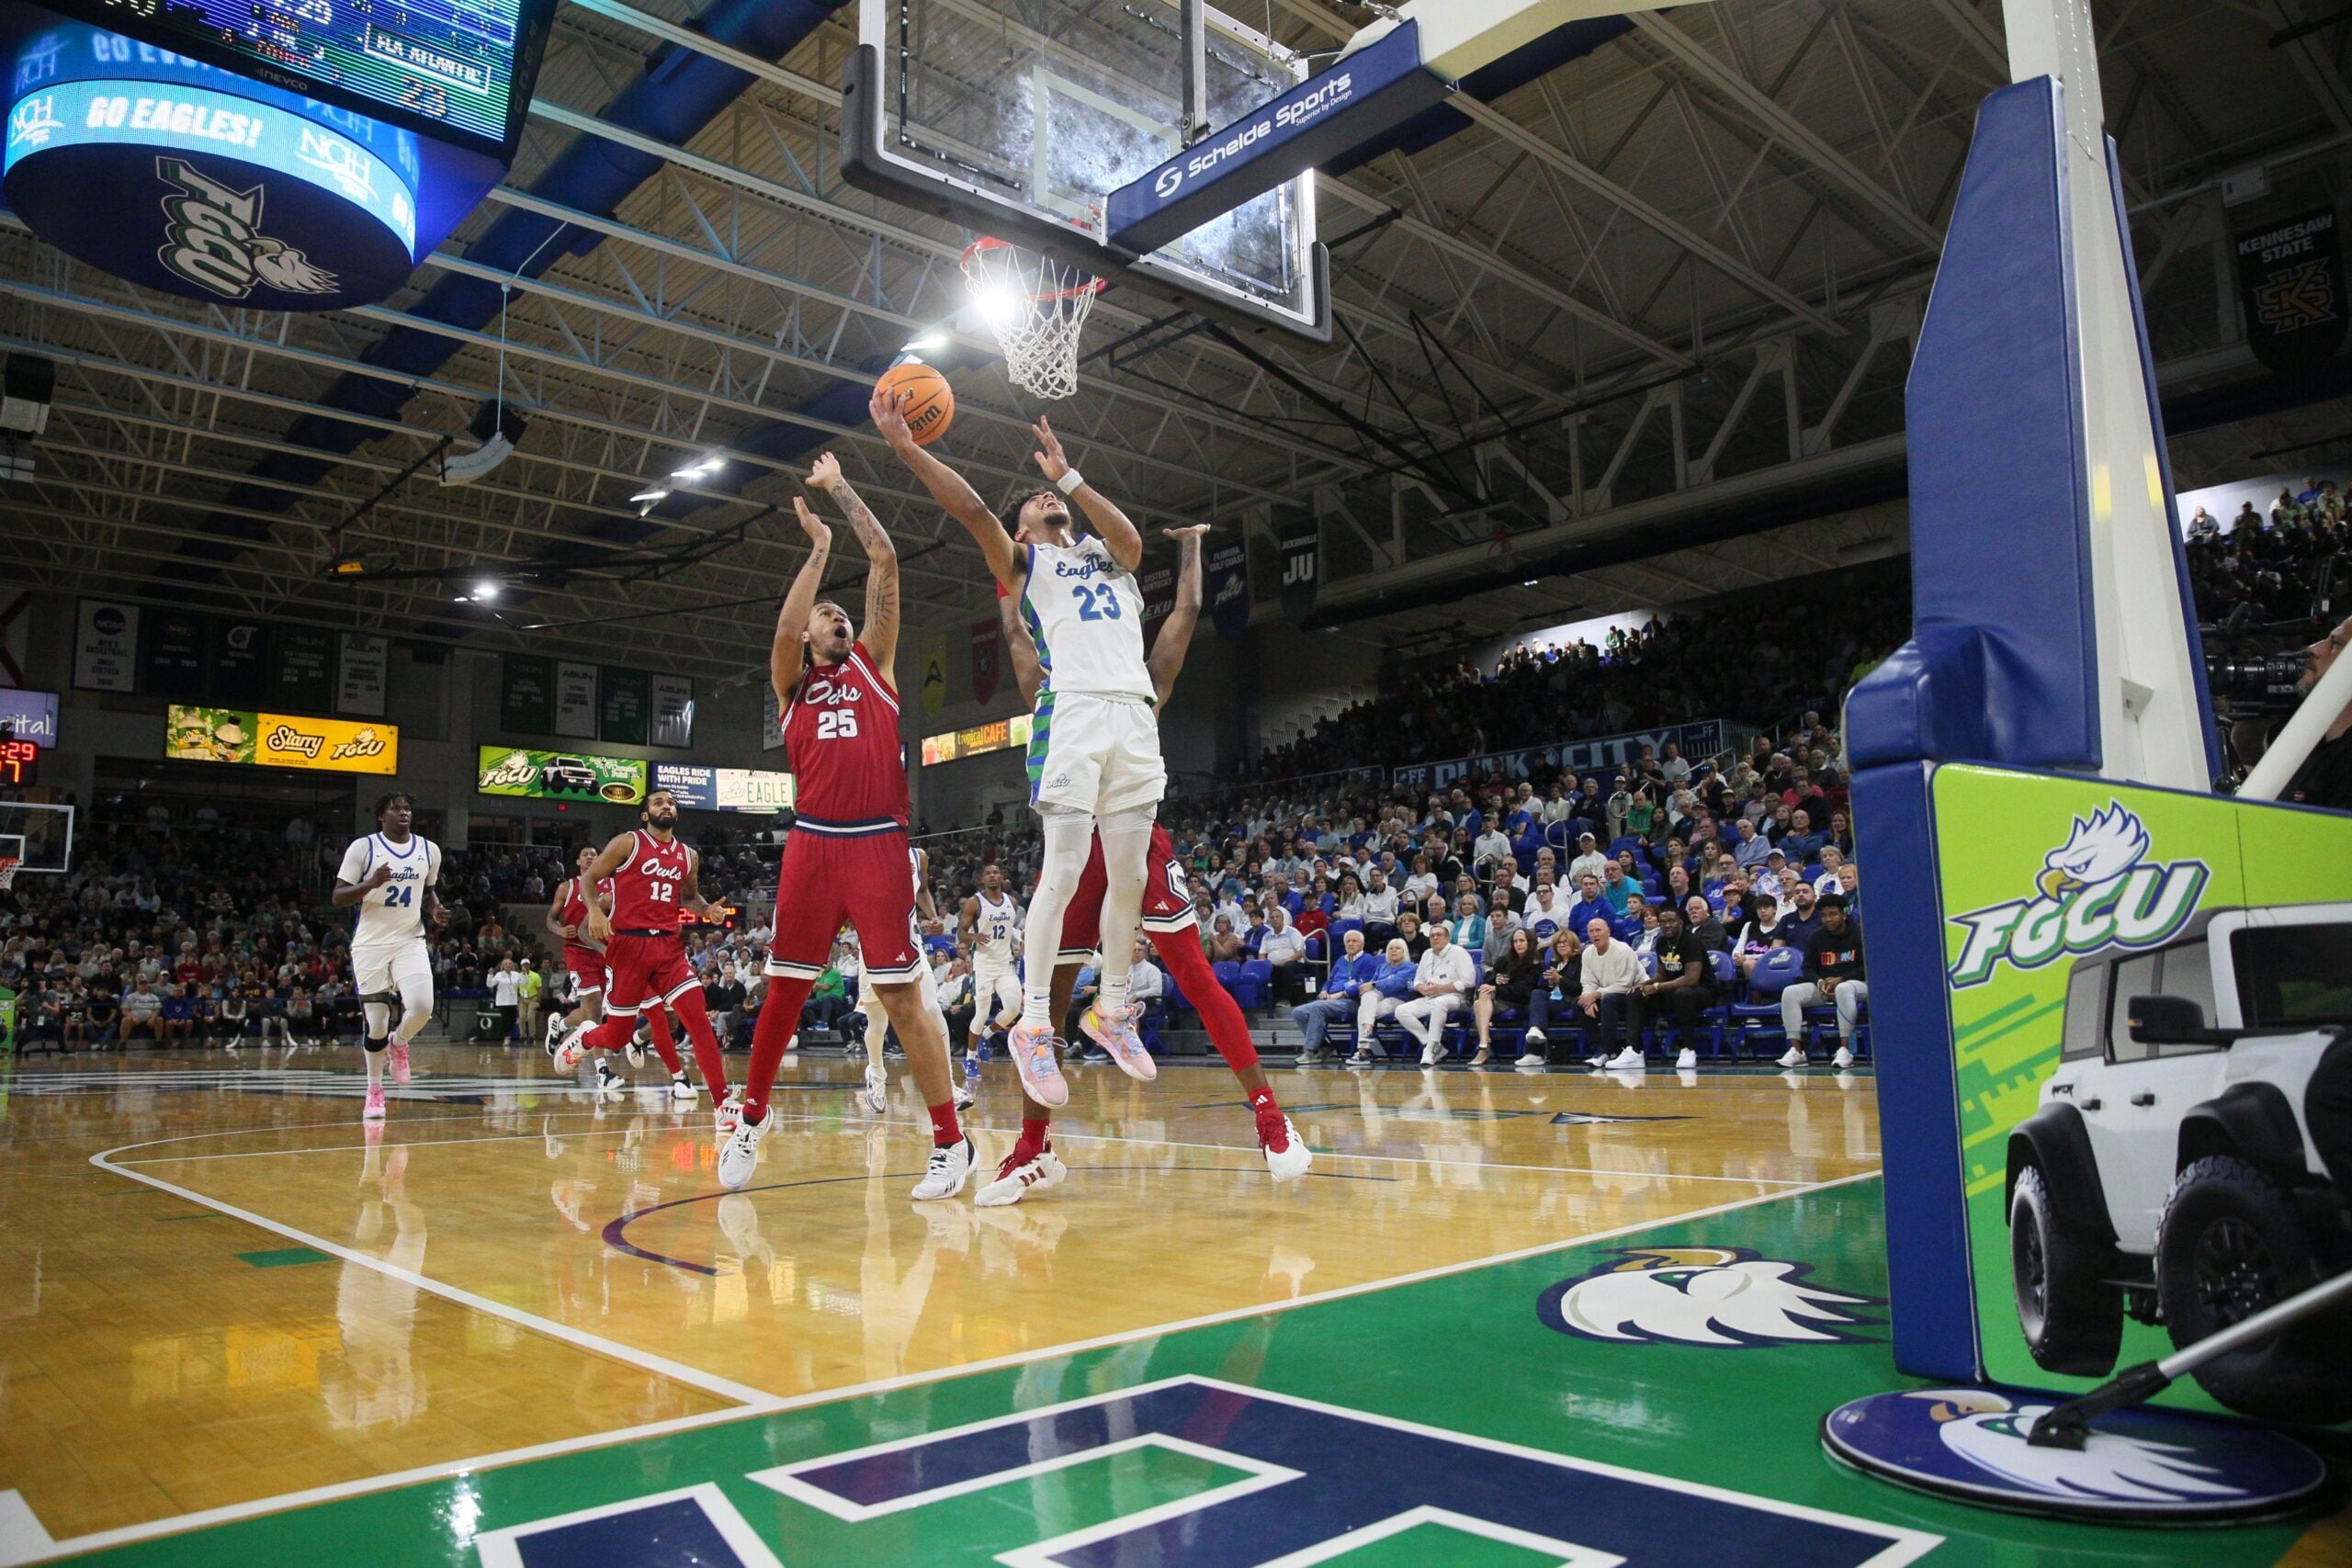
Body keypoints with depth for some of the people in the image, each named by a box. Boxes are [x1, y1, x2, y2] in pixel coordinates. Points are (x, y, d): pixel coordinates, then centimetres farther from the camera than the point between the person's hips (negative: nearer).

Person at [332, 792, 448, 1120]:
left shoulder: (429, 850, 6)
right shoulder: (363, 847, -4)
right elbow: (338, 897, -6)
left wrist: (435, 911, 1)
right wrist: (371, 883, -24)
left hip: (410, 941, 2)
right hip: (370, 943, -2)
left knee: (422, 1007, -19)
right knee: (376, 1023, 1)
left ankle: (398, 1043, 16)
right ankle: (374, 1091, 21)